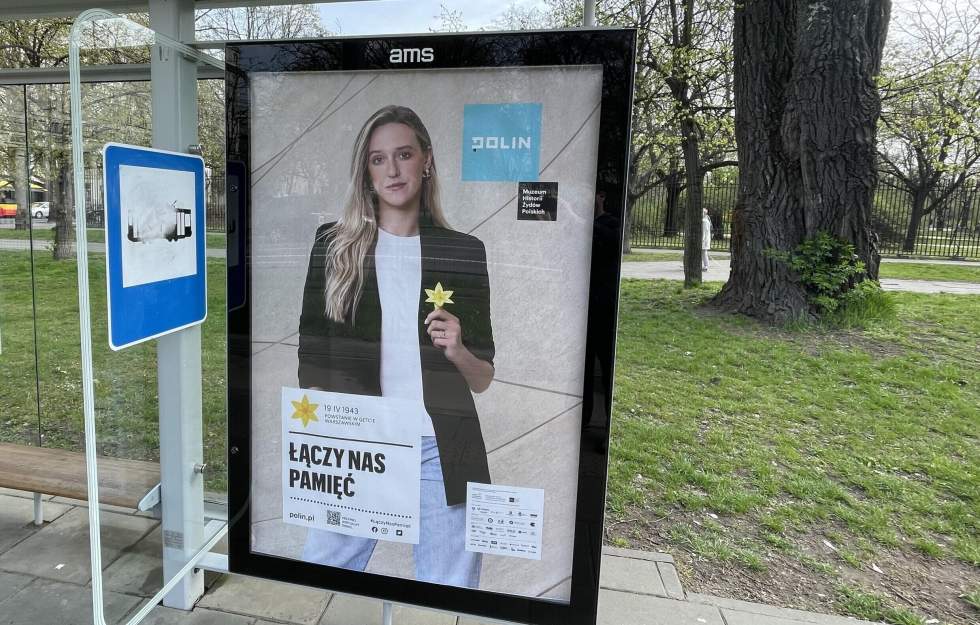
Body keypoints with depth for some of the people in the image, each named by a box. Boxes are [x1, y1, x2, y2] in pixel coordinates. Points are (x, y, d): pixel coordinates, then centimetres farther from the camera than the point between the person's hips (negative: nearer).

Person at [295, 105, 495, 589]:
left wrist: (457, 351, -13)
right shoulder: (335, 243, 4)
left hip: (442, 452, 0)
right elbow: (312, 357, 6)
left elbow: (483, 379, 8)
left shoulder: (463, 251, 4)